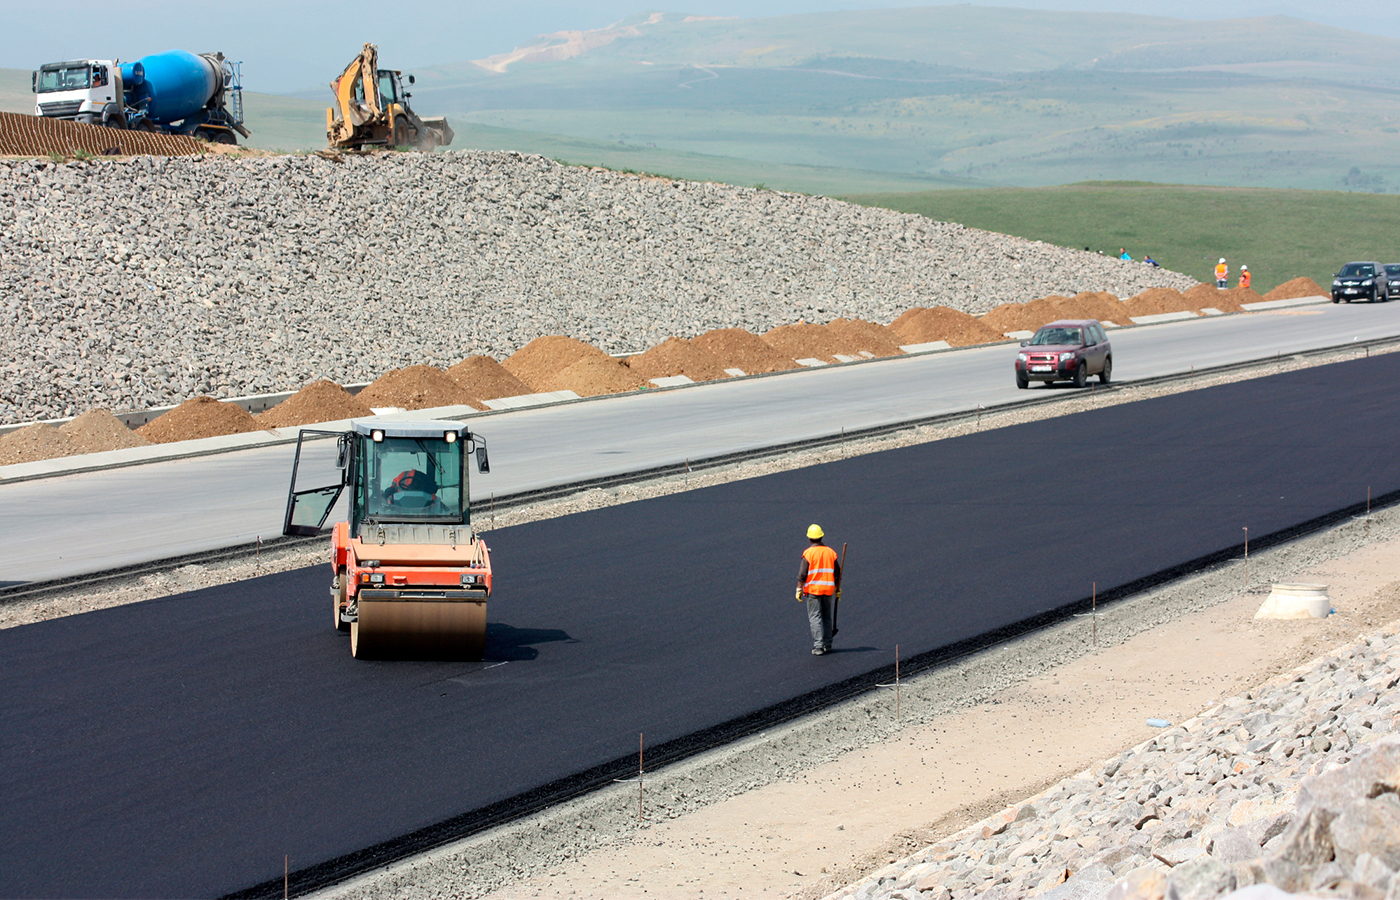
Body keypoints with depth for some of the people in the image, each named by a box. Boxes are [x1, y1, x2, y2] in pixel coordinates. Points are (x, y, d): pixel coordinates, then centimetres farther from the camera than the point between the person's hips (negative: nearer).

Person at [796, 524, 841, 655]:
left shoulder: (808, 553, -7)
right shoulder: (831, 552, 5)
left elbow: (802, 574, -10)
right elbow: (837, 574, 9)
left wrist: (799, 589, -2)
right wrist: (838, 590, 18)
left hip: (813, 590, -4)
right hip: (828, 589, 4)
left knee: (815, 618, -3)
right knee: (827, 617, 15)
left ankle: (818, 646, -10)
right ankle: (827, 645, 18)